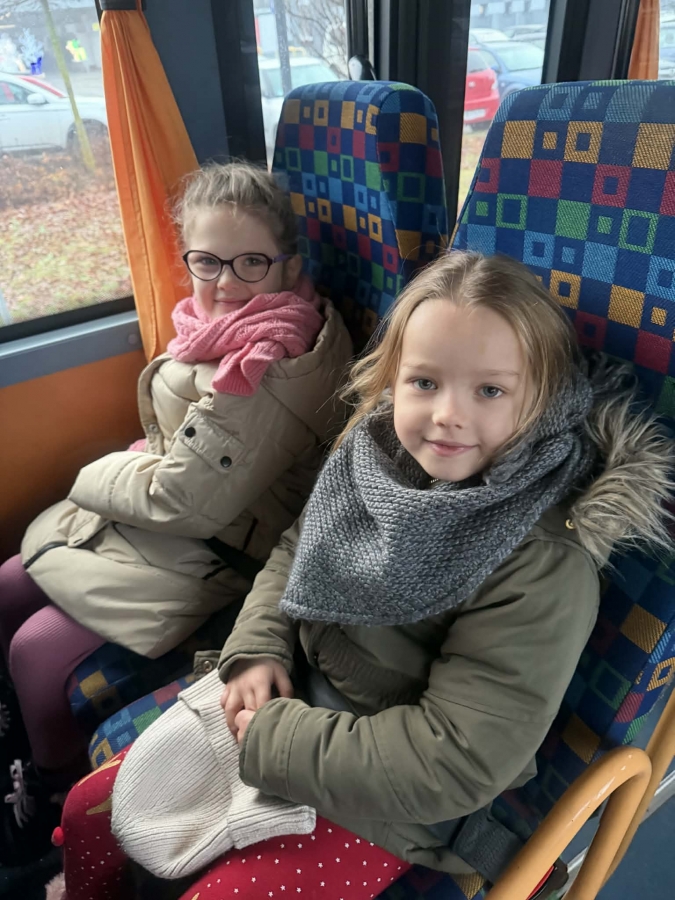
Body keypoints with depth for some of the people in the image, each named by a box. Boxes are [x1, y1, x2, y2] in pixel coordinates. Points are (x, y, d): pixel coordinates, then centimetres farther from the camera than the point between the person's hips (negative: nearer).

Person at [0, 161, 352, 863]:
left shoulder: (278, 368, -27)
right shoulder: (217, 327, 3)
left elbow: (187, 501, -25)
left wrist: (93, 478, -8)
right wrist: (135, 468, -2)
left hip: (215, 555, -9)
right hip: (156, 514, 9)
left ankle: (59, 800, 24)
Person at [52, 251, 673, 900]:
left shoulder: (545, 570, -28)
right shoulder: (374, 456, -10)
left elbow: (456, 761, -25)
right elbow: (293, 554, 6)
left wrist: (273, 741, -21)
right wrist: (258, 650, -10)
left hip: (389, 799, -5)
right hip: (288, 697, 6)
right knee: (88, 812, 12)